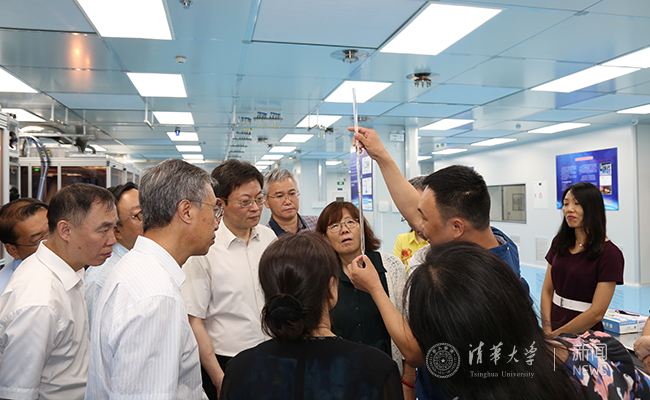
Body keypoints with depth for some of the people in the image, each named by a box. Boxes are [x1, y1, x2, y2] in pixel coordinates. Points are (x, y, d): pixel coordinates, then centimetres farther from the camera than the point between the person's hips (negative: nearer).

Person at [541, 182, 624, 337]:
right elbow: (547, 291, 4)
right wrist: (547, 331, -6)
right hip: (555, 327, 4)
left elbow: (596, 313, -14)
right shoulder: (560, 243, 4)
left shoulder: (609, 253, -11)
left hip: (584, 334, -4)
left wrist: (557, 334, -12)